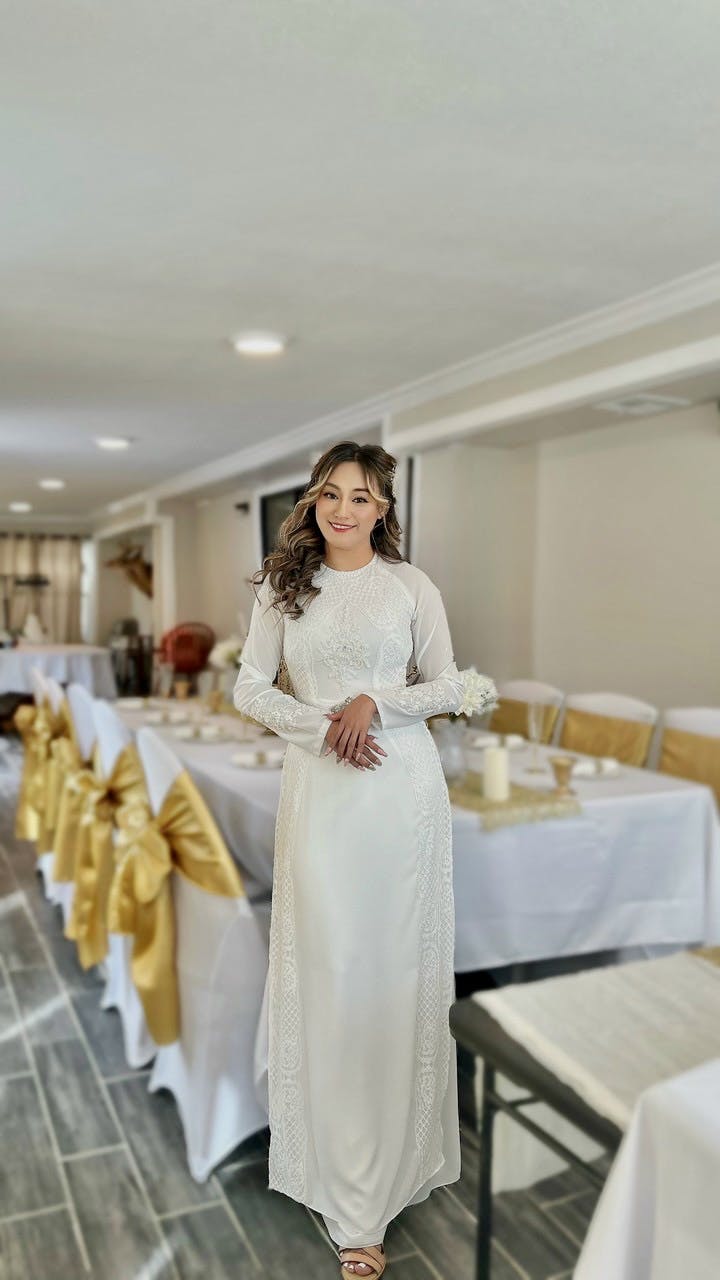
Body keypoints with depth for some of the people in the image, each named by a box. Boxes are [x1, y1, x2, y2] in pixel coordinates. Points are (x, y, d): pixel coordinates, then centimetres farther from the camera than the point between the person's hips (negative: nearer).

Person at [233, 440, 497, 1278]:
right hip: (318, 789, 1)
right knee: (326, 965, 3)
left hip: (402, 788, 0)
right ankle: (350, 1206, 17)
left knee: (398, 959, 6)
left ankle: (398, 1143, 27)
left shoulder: (410, 585, 3)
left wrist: (375, 702, -12)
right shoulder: (283, 587, 7)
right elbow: (250, 688, 5)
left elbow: (449, 685, 4)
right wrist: (322, 724, -10)